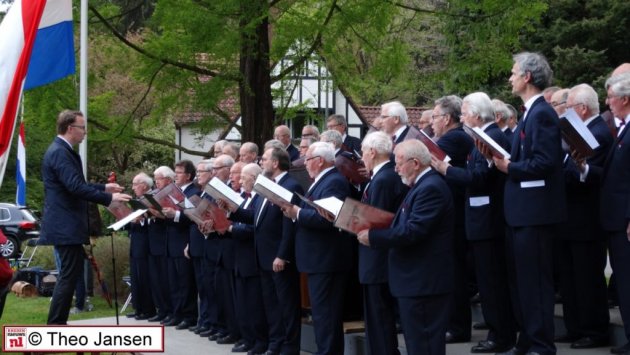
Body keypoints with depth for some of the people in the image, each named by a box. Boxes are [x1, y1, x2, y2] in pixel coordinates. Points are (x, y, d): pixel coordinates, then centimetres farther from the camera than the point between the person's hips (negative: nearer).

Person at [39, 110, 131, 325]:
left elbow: (75, 185, 26)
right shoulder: (59, 152, -17)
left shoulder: (62, 151, 16)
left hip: (66, 224, 11)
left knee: (71, 273, 14)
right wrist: (109, 198, -23)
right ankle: (55, 326, -7)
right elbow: (76, 187, -26)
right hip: (65, 225, -11)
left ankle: (57, 324, 18)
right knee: (69, 275, -9)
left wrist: (104, 187, 21)